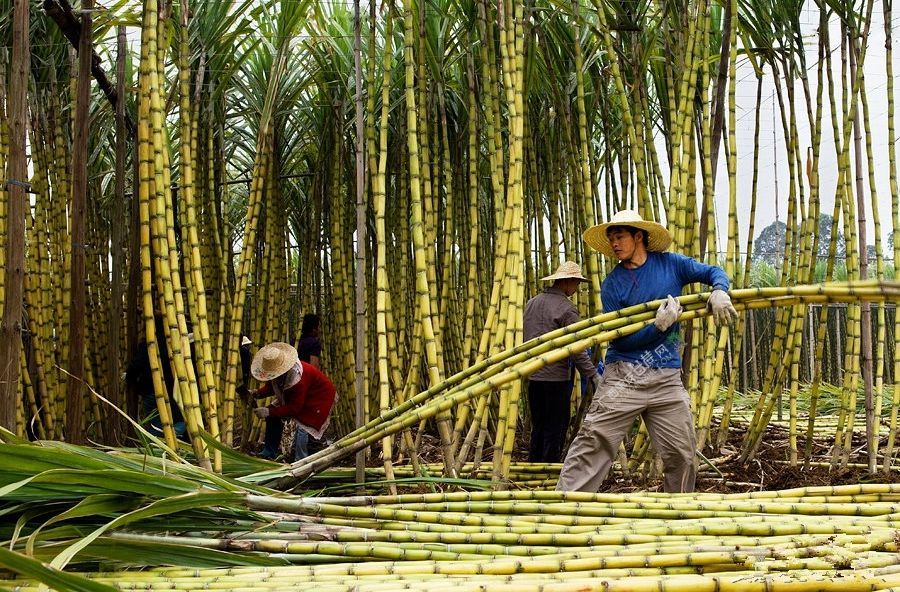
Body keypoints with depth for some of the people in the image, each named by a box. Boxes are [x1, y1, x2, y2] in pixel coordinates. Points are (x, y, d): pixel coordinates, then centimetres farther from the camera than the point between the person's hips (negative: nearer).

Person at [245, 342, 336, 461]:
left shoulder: (298, 379, -41)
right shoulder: (276, 368, -17)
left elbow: (294, 408, -34)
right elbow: (271, 387, 3)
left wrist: (269, 412, -34)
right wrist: (257, 393, -17)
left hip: (319, 398, -9)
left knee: (304, 427, -27)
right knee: (273, 416, 2)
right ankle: (269, 453, 14)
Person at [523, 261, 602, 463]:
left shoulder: (531, 303, 12)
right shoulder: (566, 308, -12)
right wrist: (593, 376, -10)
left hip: (533, 376, 7)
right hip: (556, 376, -7)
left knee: (538, 426, 15)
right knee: (555, 427, 1)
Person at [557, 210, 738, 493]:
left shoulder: (670, 264, 7)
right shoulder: (612, 284, 0)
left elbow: (714, 272, 11)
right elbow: (621, 339, -6)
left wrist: (719, 292, -12)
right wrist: (659, 326, -20)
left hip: (667, 380, 2)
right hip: (623, 377, -2)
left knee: (682, 456, 7)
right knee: (591, 447, -10)